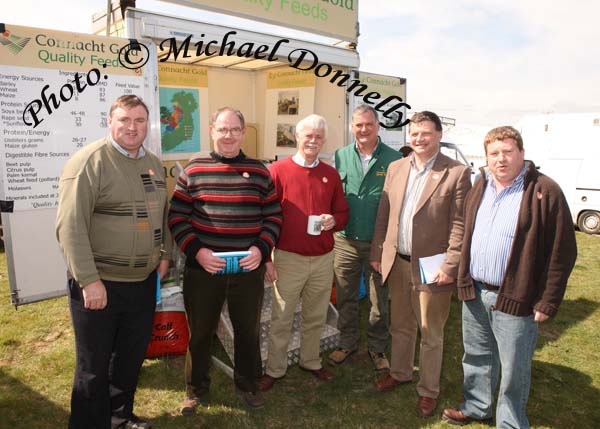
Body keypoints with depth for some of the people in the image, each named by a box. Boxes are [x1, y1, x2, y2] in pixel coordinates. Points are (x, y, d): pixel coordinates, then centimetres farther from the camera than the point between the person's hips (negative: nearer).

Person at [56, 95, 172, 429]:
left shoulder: (155, 164, 8)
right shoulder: (89, 161, -14)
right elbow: (70, 225, -18)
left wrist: (164, 254, 9)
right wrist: (89, 280, -20)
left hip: (144, 282, 7)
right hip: (99, 284, -6)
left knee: (133, 356, 21)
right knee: (94, 366, 10)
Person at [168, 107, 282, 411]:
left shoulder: (259, 171, 4)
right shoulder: (193, 169, -1)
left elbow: (273, 216, 5)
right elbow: (177, 217, -2)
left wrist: (261, 248, -9)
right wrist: (196, 251, -14)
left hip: (249, 270, 2)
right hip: (202, 269, -1)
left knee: (248, 330, 16)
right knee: (200, 332, 14)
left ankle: (247, 384, 39)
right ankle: (195, 389, 36)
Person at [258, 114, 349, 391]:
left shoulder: (331, 175, 7)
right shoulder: (278, 170, -5)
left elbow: (343, 212, 14)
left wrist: (334, 221, -11)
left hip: (323, 259, 4)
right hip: (288, 258, -3)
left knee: (316, 317, 17)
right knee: (281, 319, 7)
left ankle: (310, 361, 36)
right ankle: (275, 369, 24)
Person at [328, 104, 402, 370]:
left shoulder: (394, 159, -3)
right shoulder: (341, 156, 4)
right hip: (345, 241, 2)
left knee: (380, 300, 11)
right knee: (345, 297, 14)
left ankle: (377, 348, 31)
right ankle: (347, 343, 34)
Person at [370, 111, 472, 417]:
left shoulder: (457, 173, -9)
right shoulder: (396, 168, 6)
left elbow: (459, 226, -11)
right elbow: (383, 215, 9)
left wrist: (450, 266, -14)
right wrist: (377, 253, 7)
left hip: (431, 268, -4)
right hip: (397, 264, 5)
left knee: (431, 335, 12)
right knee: (400, 327, 22)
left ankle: (428, 390, 31)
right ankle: (399, 373, 43)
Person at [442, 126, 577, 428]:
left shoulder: (545, 191, -11)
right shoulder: (480, 186, 8)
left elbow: (562, 253, -11)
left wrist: (547, 302, -11)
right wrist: (463, 278, 8)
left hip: (514, 299, -5)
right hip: (474, 293, 6)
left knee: (514, 368, 9)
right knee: (477, 357, 20)